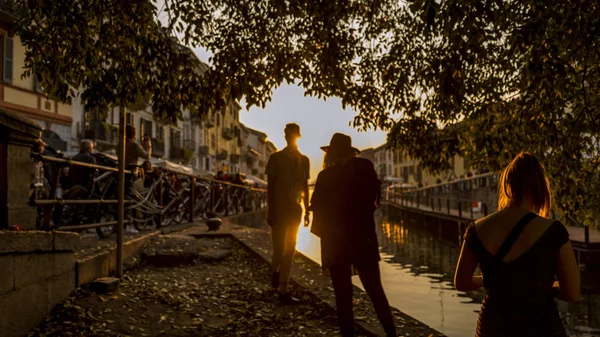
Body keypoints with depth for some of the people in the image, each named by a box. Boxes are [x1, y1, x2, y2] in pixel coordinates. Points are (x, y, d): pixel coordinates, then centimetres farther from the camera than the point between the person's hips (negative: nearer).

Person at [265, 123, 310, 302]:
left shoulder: (304, 160, 9)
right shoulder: (276, 158, -4)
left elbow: (305, 187, 13)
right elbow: (270, 186, -6)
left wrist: (307, 211, 10)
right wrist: (271, 211, -12)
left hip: (296, 210, 4)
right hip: (280, 210, -4)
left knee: (289, 251, 7)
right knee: (279, 249, -2)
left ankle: (283, 289, 14)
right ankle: (274, 272, 30)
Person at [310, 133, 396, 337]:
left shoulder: (326, 176, -5)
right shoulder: (365, 168, -2)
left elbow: (317, 207, -4)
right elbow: (373, 199, 5)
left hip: (336, 241, -1)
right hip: (363, 238, 2)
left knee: (343, 295, 5)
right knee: (375, 291, 11)